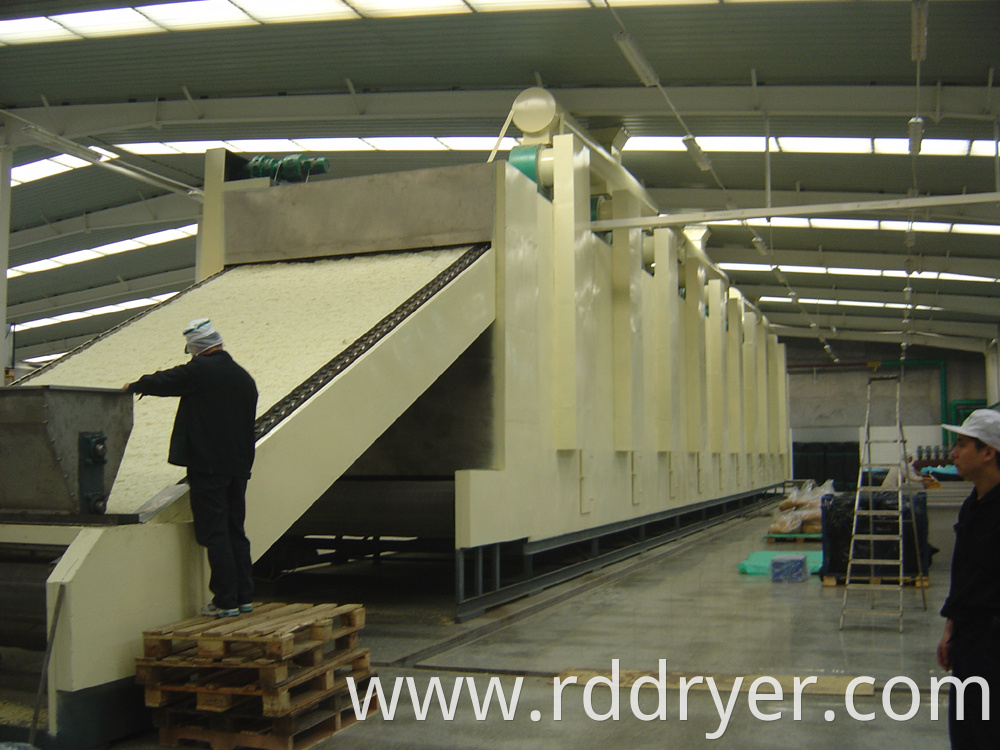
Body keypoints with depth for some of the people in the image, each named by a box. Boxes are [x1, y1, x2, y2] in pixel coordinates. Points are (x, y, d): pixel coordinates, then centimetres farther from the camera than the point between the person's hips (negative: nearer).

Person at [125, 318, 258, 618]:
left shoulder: (200, 370, -11)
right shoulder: (243, 376, 10)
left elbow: (162, 381, 0)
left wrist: (134, 386, 21)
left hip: (207, 466, -7)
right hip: (238, 466, 7)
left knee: (214, 534, -1)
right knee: (235, 531, 14)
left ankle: (226, 601, 1)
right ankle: (244, 596, 17)